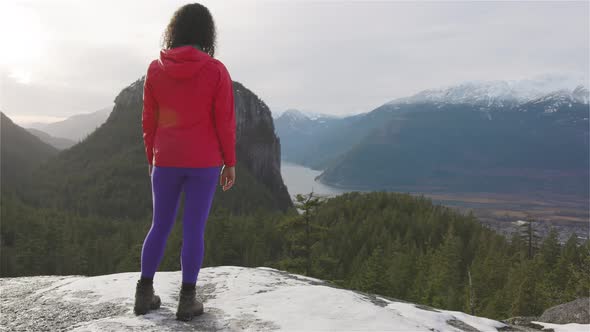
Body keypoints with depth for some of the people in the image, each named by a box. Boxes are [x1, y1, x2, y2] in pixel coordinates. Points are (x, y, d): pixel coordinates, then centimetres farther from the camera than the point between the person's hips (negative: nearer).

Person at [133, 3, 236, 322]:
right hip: (204, 162, -2)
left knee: (160, 225, 15)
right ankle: (187, 300, 11)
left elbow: (148, 120, 4)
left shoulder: (155, 69, 0)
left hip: (166, 160, 3)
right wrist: (230, 162, 1)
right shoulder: (216, 70, -8)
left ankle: (144, 293, 22)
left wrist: (151, 159, 16)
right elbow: (225, 121, -8)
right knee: (194, 228, 4)